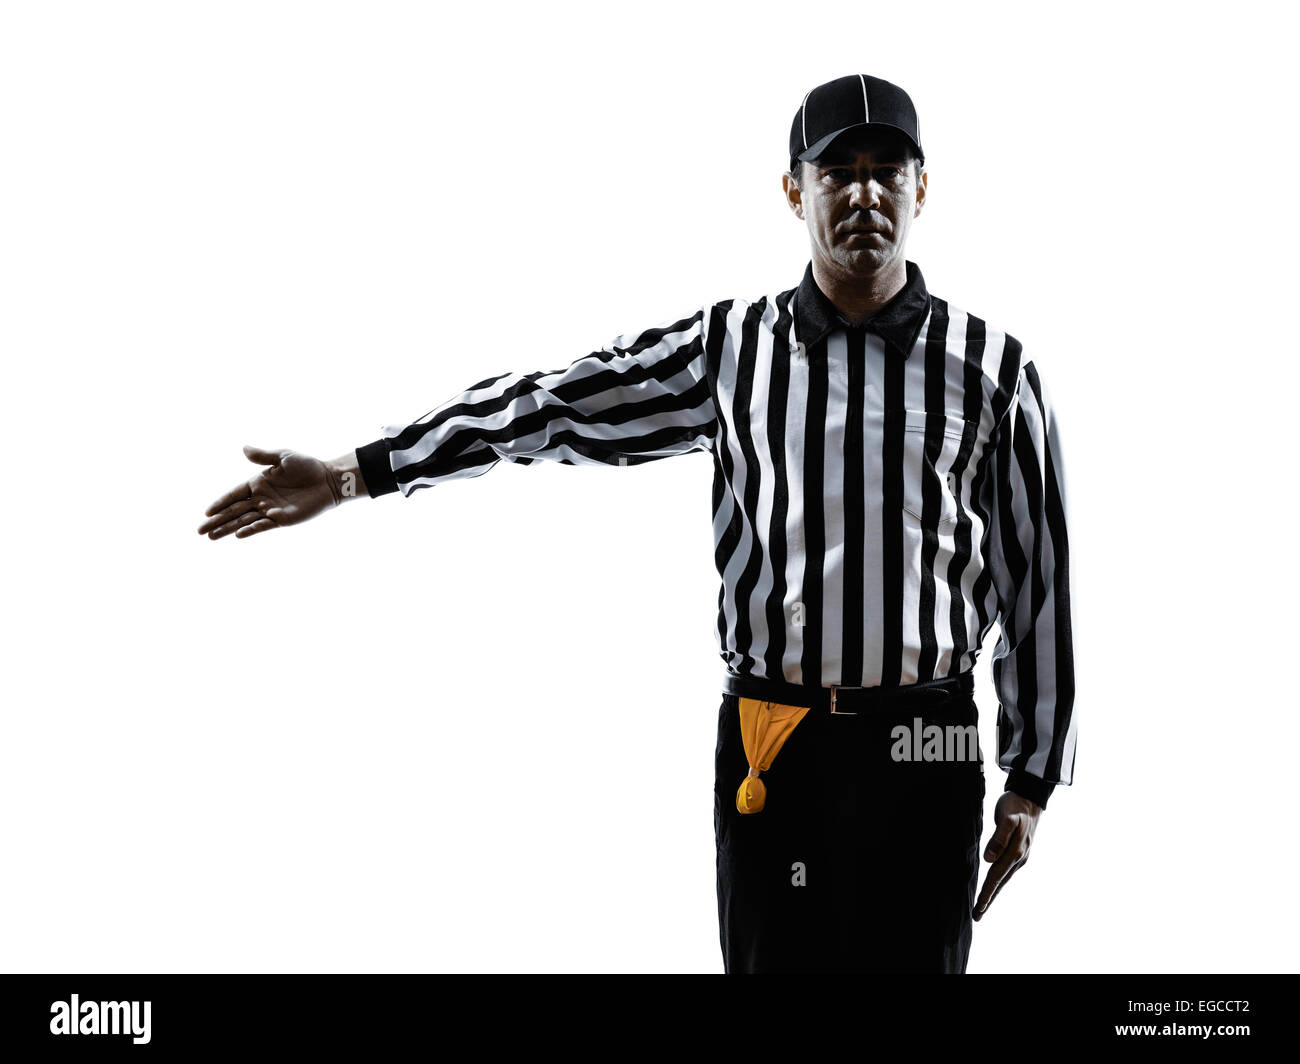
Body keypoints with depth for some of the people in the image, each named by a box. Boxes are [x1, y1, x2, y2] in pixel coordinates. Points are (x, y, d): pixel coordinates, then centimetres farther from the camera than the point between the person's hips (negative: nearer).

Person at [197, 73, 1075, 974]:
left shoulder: (994, 370, 3)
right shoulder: (727, 348, 5)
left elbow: (1037, 580, 5)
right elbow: (550, 409, 5)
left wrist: (1032, 779, 4)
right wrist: (354, 475, 1)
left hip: (925, 761, -1)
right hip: (768, 758, 1)